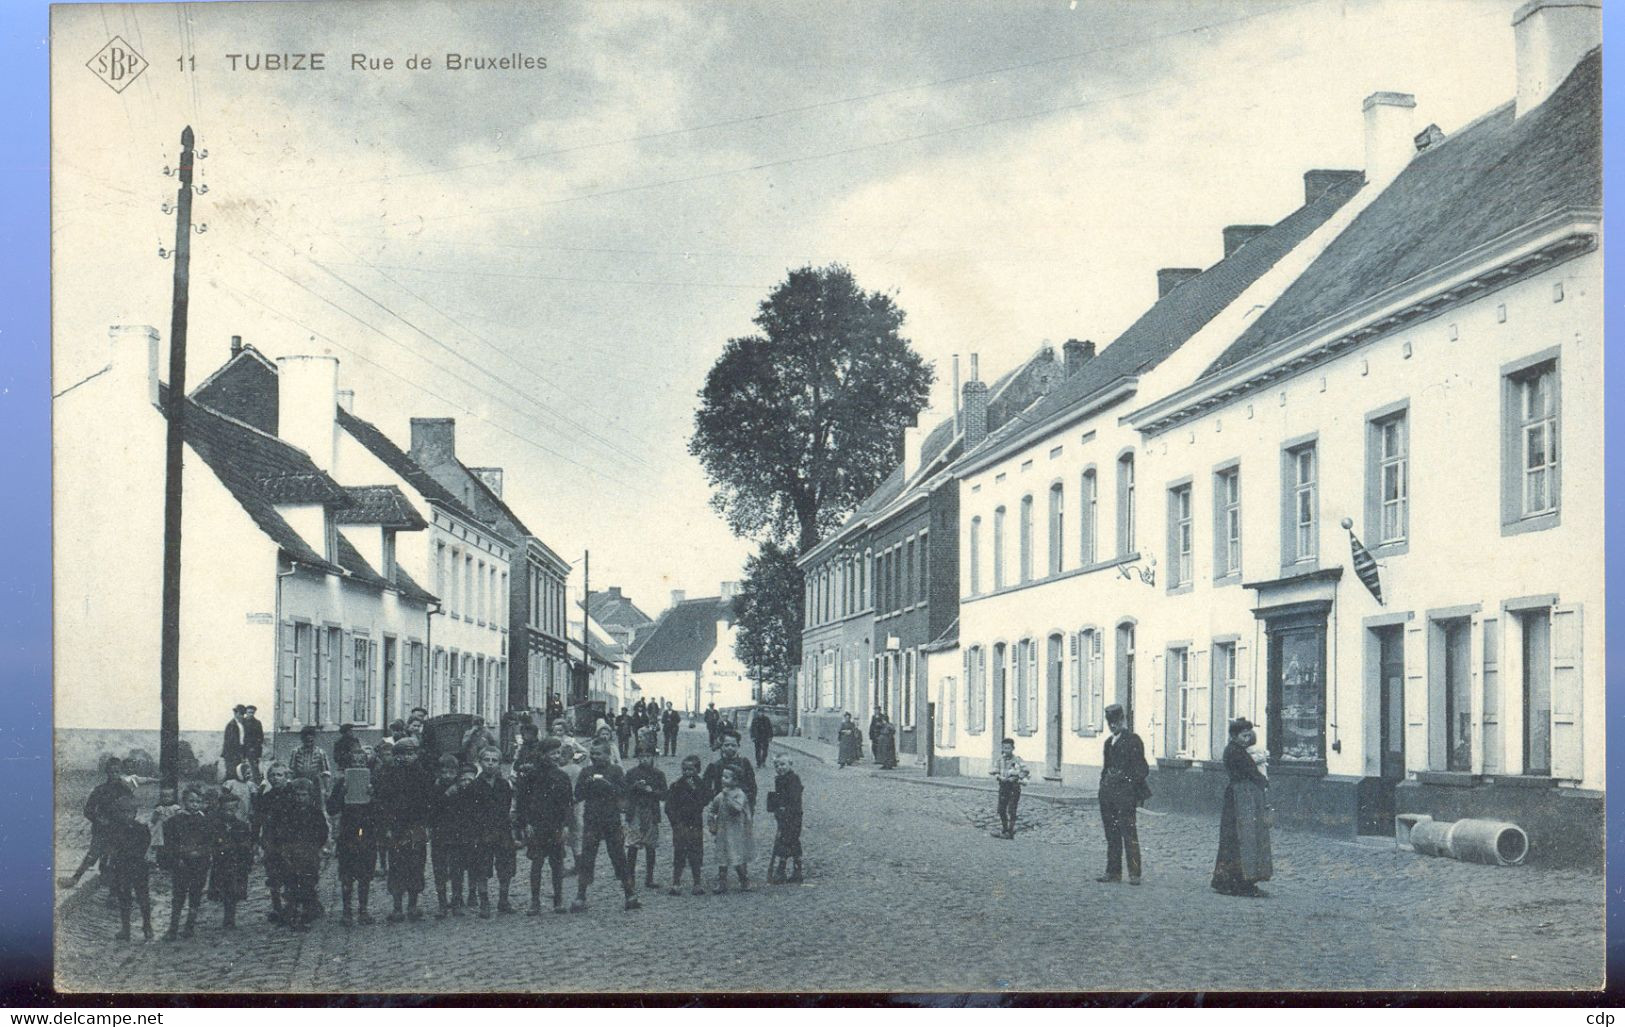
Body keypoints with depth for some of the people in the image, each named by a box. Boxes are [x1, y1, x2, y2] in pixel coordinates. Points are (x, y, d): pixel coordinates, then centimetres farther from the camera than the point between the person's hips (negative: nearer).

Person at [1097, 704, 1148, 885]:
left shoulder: (1133, 740, -4)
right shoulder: (1109, 742, 18)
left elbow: (1141, 769, -6)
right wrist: (1104, 786, 16)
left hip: (1125, 793, -7)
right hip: (1108, 793, 7)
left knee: (1128, 833, -8)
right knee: (1111, 834, 9)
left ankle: (1134, 873, -7)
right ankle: (1113, 871, 14)